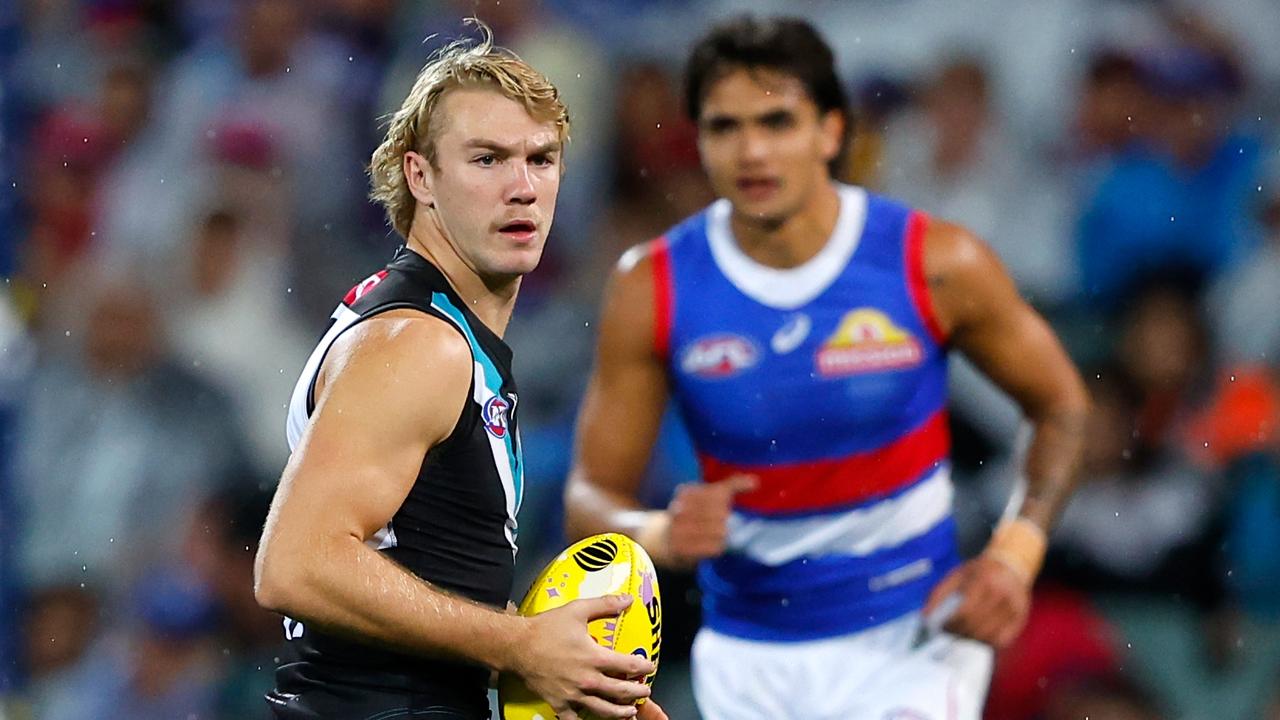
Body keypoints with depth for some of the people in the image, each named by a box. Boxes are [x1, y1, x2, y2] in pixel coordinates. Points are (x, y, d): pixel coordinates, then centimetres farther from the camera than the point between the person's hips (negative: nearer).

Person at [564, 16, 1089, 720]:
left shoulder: (935, 265, -11)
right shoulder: (651, 288, -8)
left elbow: (1061, 405, 4)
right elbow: (591, 496, -2)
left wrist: (1014, 556, -10)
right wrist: (661, 534, -25)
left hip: (909, 638, -2)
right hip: (747, 659, 2)